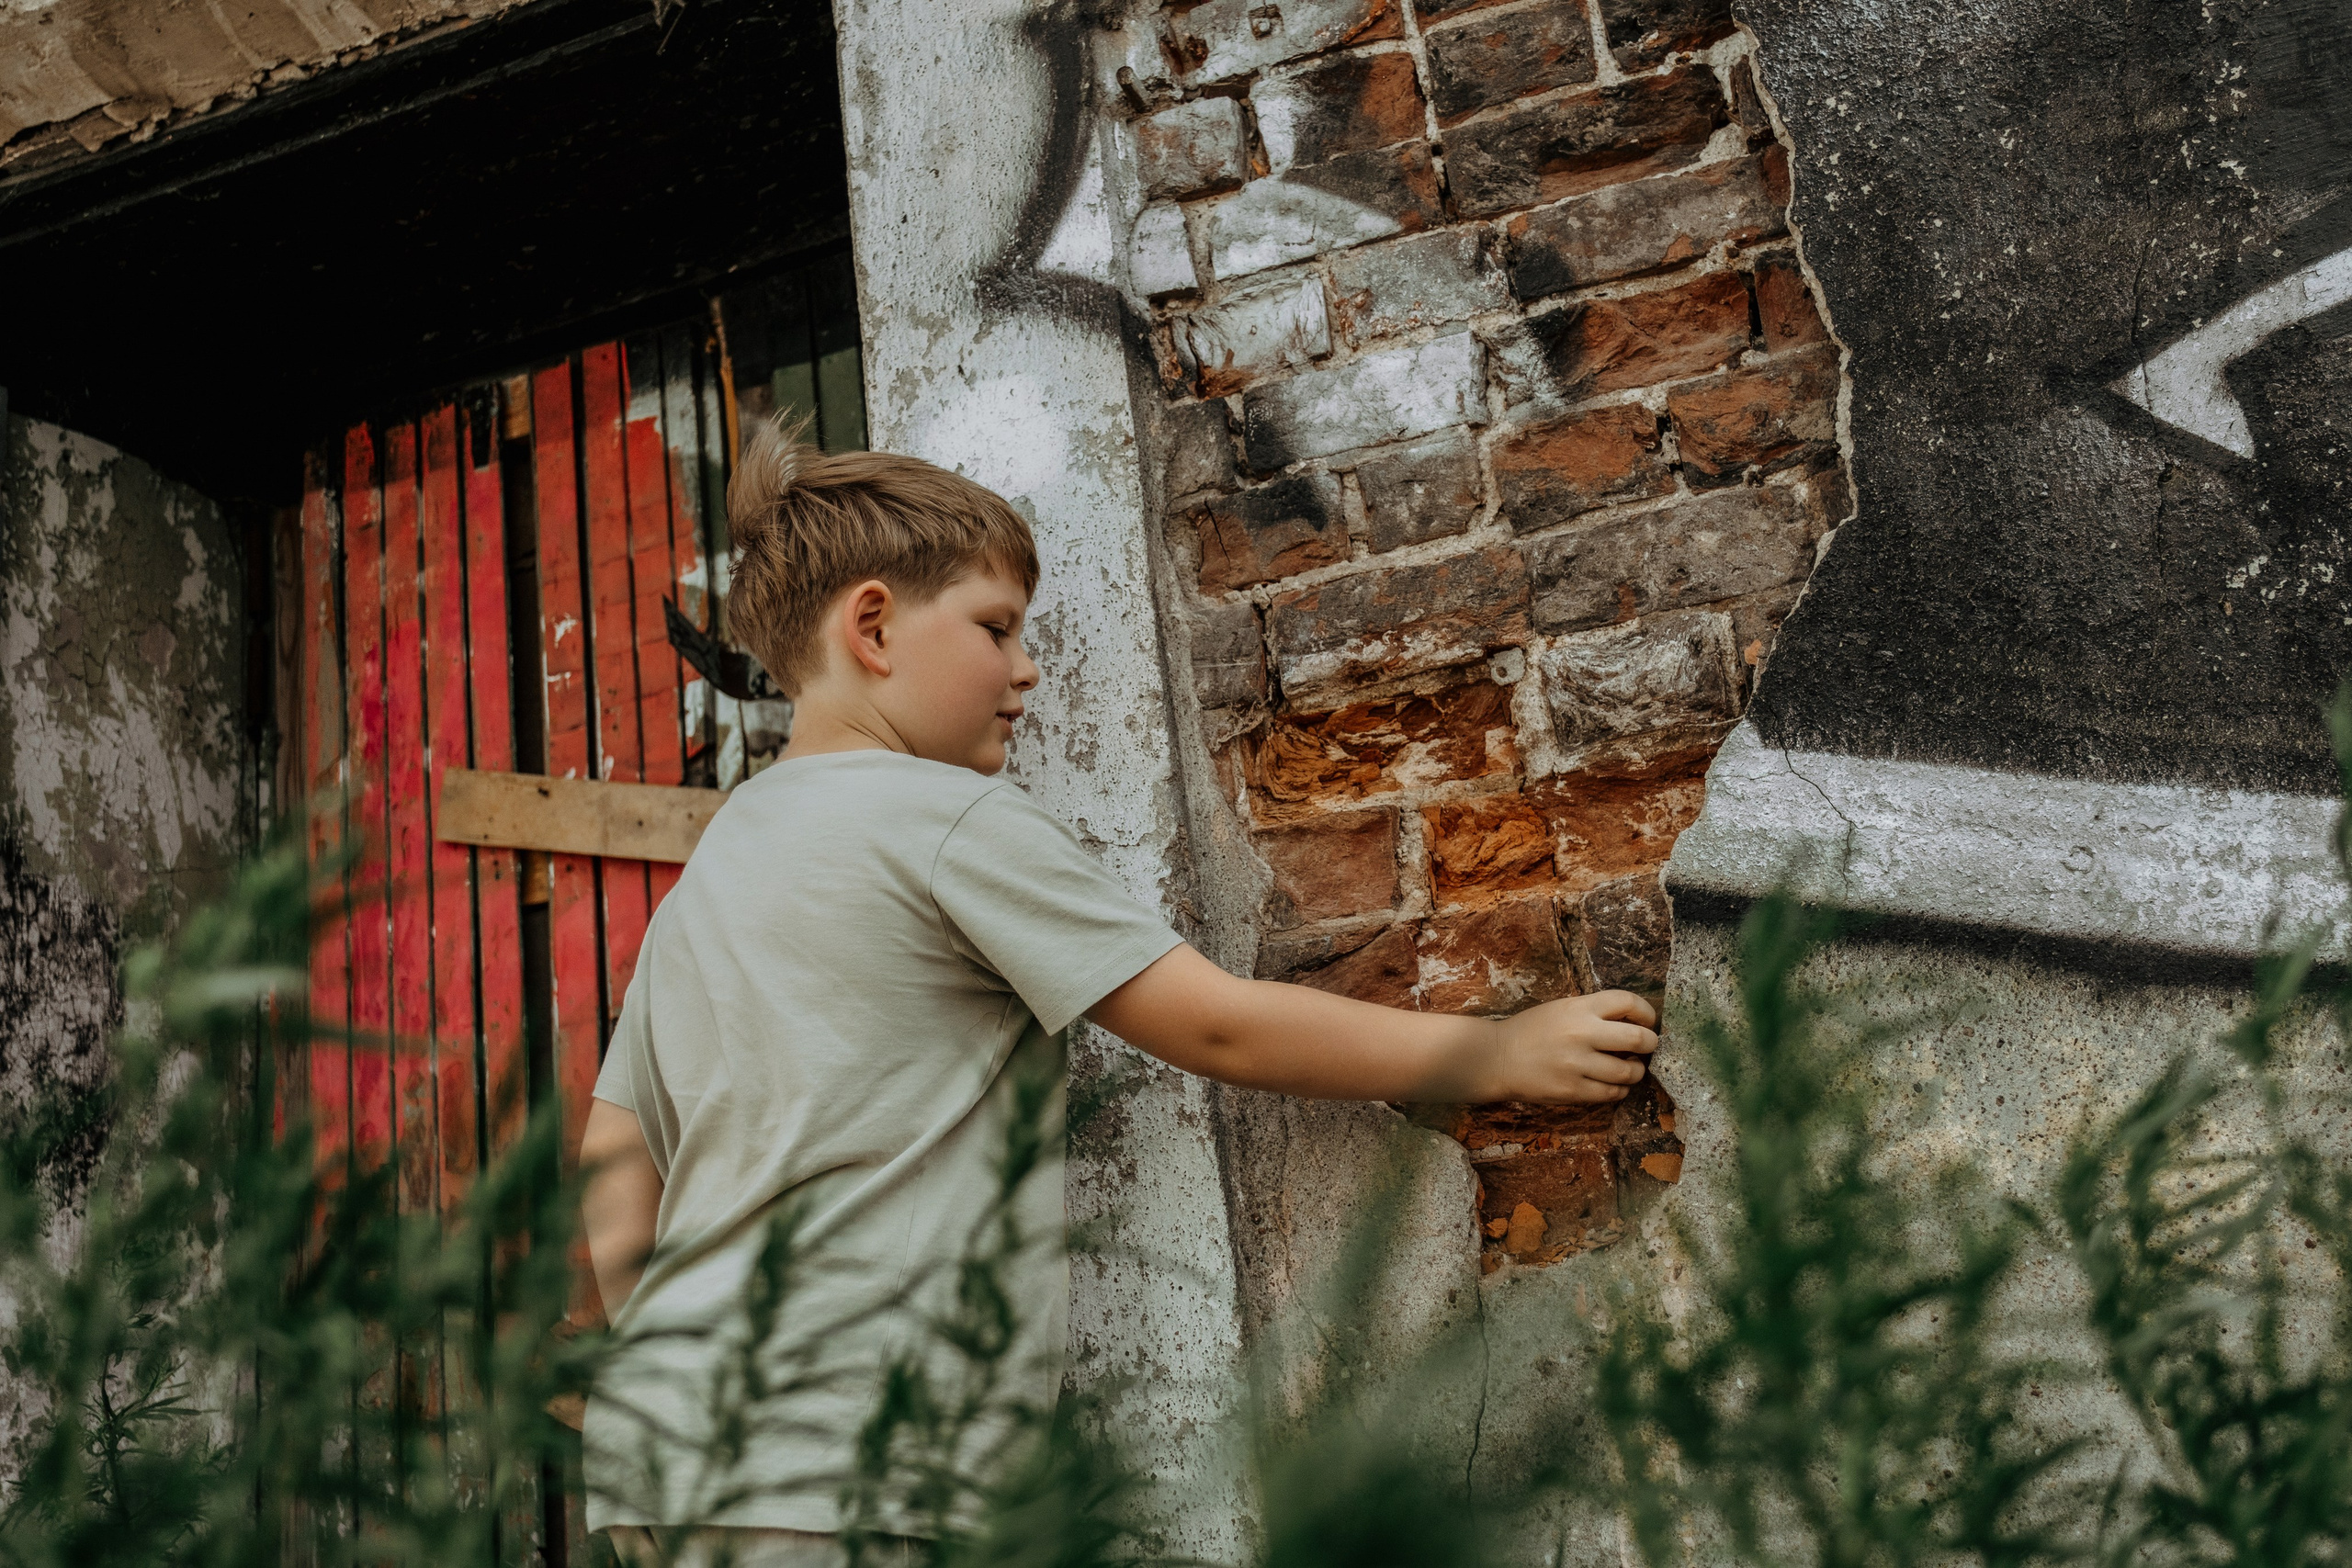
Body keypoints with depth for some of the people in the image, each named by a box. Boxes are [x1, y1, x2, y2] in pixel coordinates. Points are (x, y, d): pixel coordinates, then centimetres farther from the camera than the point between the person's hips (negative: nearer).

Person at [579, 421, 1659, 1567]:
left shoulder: (702, 875, 14)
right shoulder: (951, 818, -8)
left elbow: (615, 1211, 11)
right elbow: (1220, 1029, -8)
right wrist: (1508, 1054, 1)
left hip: (667, 1443, 9)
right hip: (831, 1473, -9)